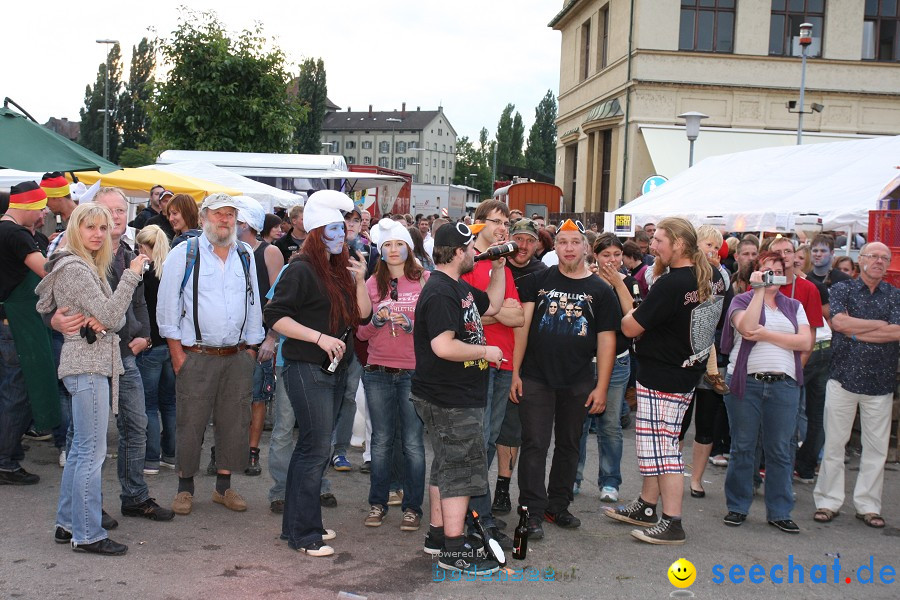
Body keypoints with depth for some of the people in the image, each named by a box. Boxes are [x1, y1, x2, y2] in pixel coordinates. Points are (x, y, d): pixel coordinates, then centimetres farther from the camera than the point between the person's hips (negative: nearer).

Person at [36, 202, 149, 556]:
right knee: (93, 451, -7)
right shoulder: (75, 269, -14)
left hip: (92, 364, 11)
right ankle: (87, 535, -1)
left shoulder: (88, 267, 17)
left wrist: (102, 322, -10)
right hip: (87, 366, -11)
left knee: (81, 448, 15)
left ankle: (68, 525, 24)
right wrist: (132, 275, -18)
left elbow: (117, 319, 12)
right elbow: (111, 315, -19)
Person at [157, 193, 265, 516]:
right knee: (190, 423, 0)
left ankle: (224, 485, 20)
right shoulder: (184, 254, -2)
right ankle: (185, 487, 14)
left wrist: (251, 349, 10)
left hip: (237, 356, 4)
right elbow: (167, 305, -3)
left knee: (234, 422, 8)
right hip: (195, 354, -4)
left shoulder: (245, 256, 11)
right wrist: (177, 351, -7)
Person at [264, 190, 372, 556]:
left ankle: (296, 524, 24)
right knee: (317, 447, -9)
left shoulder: (340, 269, 13)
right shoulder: (301, 270, -11)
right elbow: (275, 316, -16)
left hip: (335, 370, 9)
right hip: (308, 370, -9)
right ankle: (304, 535, -1)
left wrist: (360, 281, -2)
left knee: (312, 447, 14)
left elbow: (362, 314, 13)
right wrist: (320, 337, -21)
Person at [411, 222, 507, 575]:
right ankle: (453, 550, 0)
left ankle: (438, 533, 28)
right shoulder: (440, 292, -20)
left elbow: (492, 305, 27)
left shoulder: (458, 288, 14)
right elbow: (443, 346, -29)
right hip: (451, 400, -11)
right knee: (461, 469, -6)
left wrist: (498, 268, 16)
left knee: (447, 466, 17)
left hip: (458, 396, 11)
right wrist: (485, 352, -17)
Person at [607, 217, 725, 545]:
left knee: (661, 446, -4)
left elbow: (631, 327, -18)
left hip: (661, 377, -9)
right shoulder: (712, 278, 3)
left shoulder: (671, 284, -23)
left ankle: (672, 523, -1)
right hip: (687, 372, 9)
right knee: (658, 443, 18)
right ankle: (646, 506, 29)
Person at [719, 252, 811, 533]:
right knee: (742, 447, 5)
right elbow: (747, 327, -16)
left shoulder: (793, 306, 14)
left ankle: (779, 512, 14)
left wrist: (766, 334, -9)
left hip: (784, 385, 2)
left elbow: (805, 342, -1)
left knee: (780, 450, 5)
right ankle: (737, 507, 16)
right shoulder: (742, 300, 6)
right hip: (746, 382, -2)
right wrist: (759, 289, -12)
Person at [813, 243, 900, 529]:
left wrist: (855, 331, -11)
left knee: (876, 448, 5)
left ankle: (868, 505, 17)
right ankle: (828, 501, 12)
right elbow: (839, 322, -15)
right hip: (843, 378, -2)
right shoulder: (842, 289, 3)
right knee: (834, 443, 3)